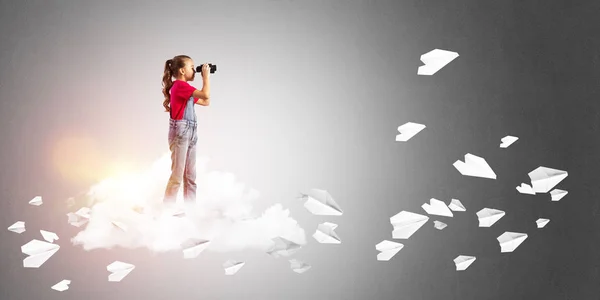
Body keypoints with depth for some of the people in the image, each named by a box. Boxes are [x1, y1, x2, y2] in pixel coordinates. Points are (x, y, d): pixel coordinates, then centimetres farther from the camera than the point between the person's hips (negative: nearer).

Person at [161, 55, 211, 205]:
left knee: (190, 175, 10)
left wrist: (205, 78, 17)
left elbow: (206, 102, 21)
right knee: (177, 174, -8)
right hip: (180, 131, -10)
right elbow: (205, 94, -22)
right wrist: (206, 76, -8)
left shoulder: (184, 88, 17)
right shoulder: (180, 85, -12)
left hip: (190, 133, 10)